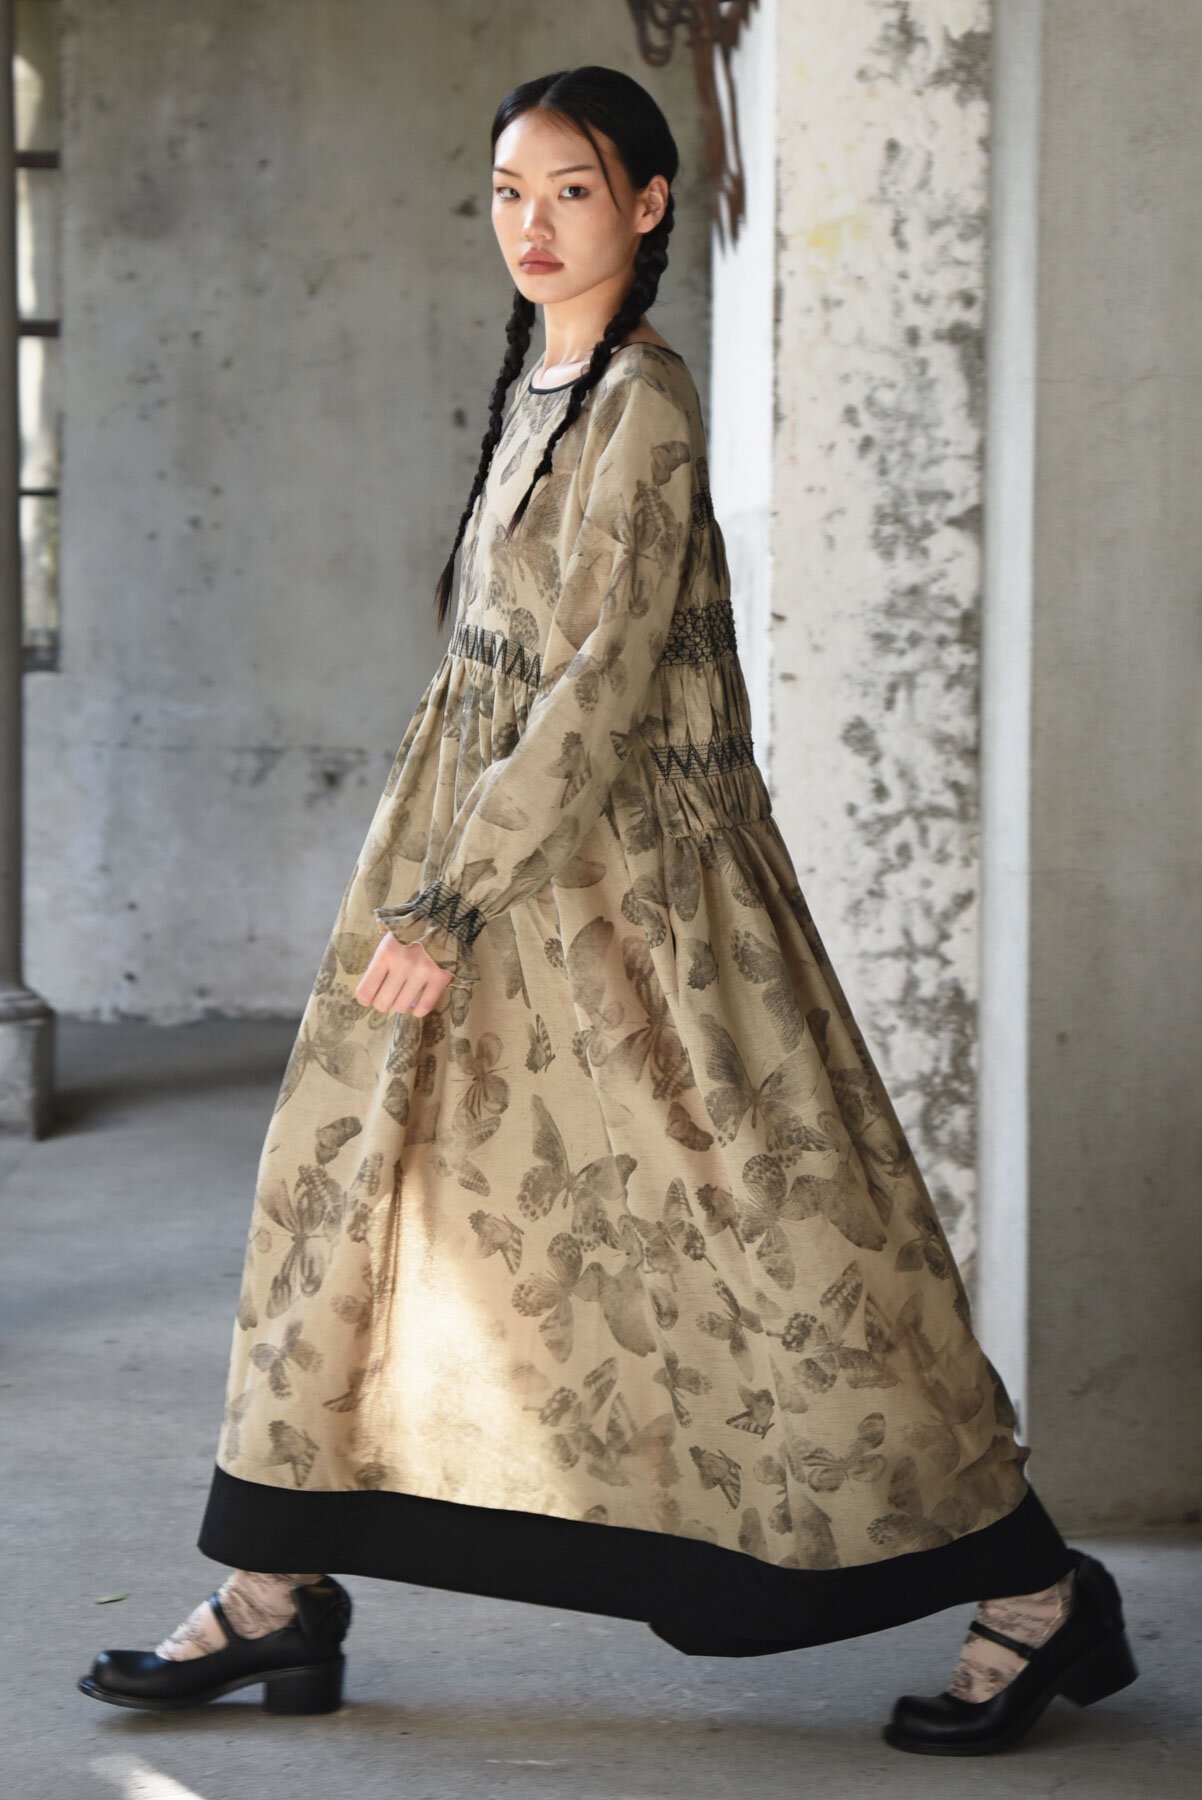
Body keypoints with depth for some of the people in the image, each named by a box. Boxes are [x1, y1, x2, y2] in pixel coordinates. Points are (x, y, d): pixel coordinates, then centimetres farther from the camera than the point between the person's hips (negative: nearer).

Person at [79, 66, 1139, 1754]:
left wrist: (451, 901, -21)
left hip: (617, 870, -9)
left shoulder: (641, 404, -15)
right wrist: (429, 881, 19)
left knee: (753, 1228, -4)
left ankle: (1035, 1592, 7)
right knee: (356, 1180, 8)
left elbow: (604, 681, -21)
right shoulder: (541, 393, 12)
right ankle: (279, 1597, 17)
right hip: (505, 848, 9)